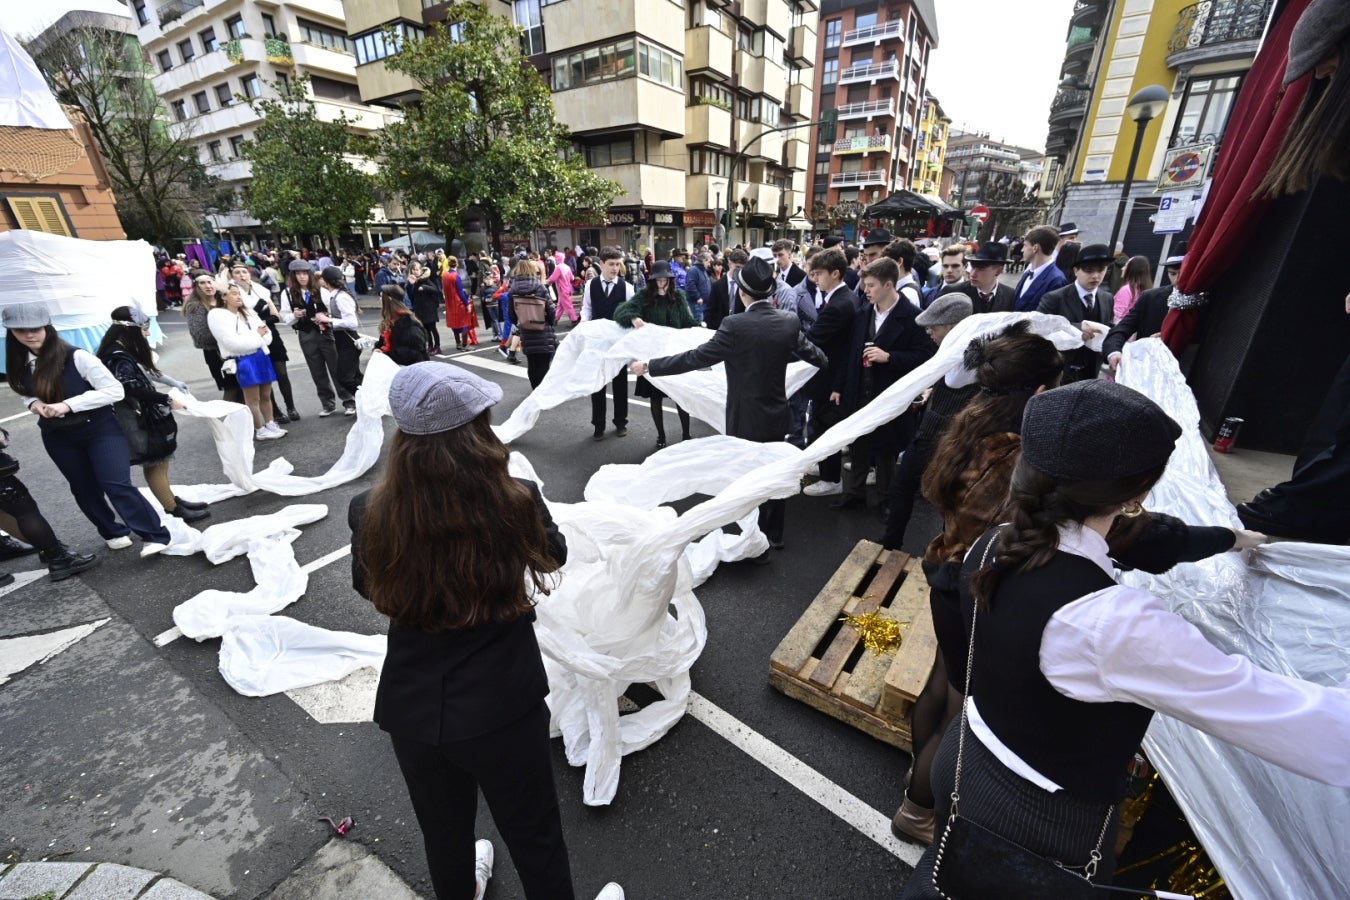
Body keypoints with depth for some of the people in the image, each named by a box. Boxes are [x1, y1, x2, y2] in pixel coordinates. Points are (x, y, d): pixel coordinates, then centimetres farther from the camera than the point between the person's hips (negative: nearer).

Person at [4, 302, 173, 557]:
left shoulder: (76, 357, -18)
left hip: (100, 430, -6)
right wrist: (34, 404, -8)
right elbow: (25, 394, 15)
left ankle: (155, 535, -6)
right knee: (84, 489, 14)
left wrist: (68, 405, -25)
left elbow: (115, 390, -20)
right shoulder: (17, 363, 0)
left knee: (116, 485, -13)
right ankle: (113, 532, 31)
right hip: (59, 437, 6)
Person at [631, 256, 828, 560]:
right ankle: (775, 534, 36)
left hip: (746, 419, -6)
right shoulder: (790, 322, -3)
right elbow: (813, 354, 12)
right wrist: (831, 363, 36)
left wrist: (649, 366, -7)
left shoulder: (735, 325, -20)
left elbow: (695, 358, -17)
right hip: (778, 414, 6)